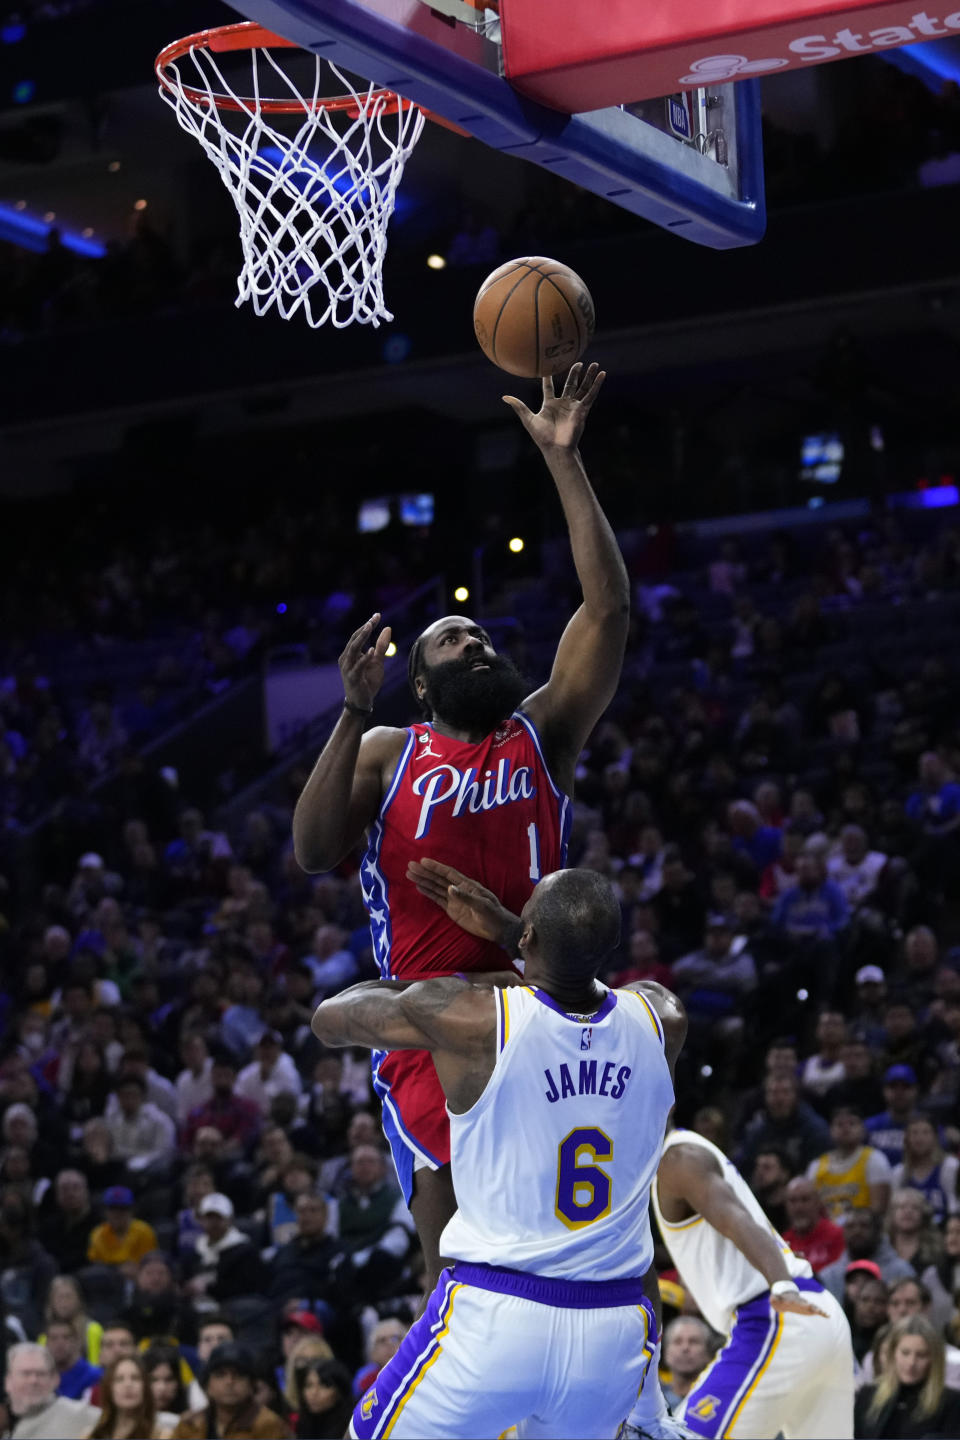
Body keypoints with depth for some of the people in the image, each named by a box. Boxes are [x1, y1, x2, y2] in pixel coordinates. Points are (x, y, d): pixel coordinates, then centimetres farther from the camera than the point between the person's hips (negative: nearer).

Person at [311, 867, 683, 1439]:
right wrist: (506, 934, 25)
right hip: (616, 1331, 4)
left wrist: (423, 968, 23)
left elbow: (330, 1018, 8)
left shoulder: (469, 1017, -12)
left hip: (492, 1324, -4)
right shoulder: (661, 1021, -2)